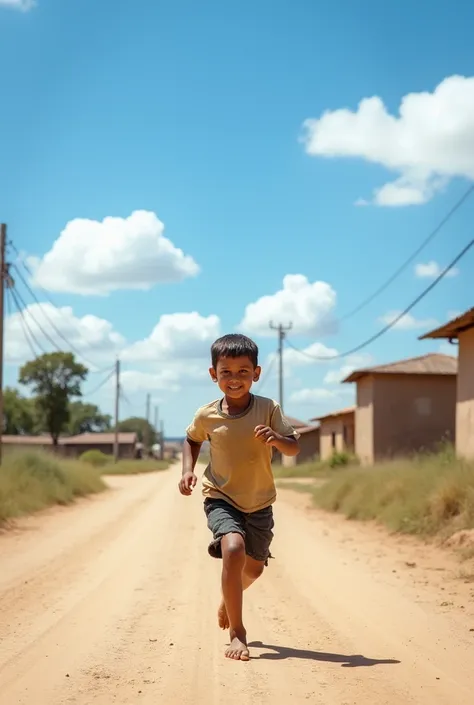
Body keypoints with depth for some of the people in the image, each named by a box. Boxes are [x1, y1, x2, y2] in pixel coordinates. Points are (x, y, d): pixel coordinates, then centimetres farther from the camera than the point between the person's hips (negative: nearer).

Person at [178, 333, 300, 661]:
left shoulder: (269, 409, -13)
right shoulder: (207, 416, -10)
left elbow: (294, 447, -13)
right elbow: (192, 440, 11)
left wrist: (276, 439, -34)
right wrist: (188, 470, -5)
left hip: (260, 503, 2)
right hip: (221, 499, -2)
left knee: (254, 567, 16)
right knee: (233, 548, -28)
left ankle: (228, 599, 53)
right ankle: (237, 633, -18)